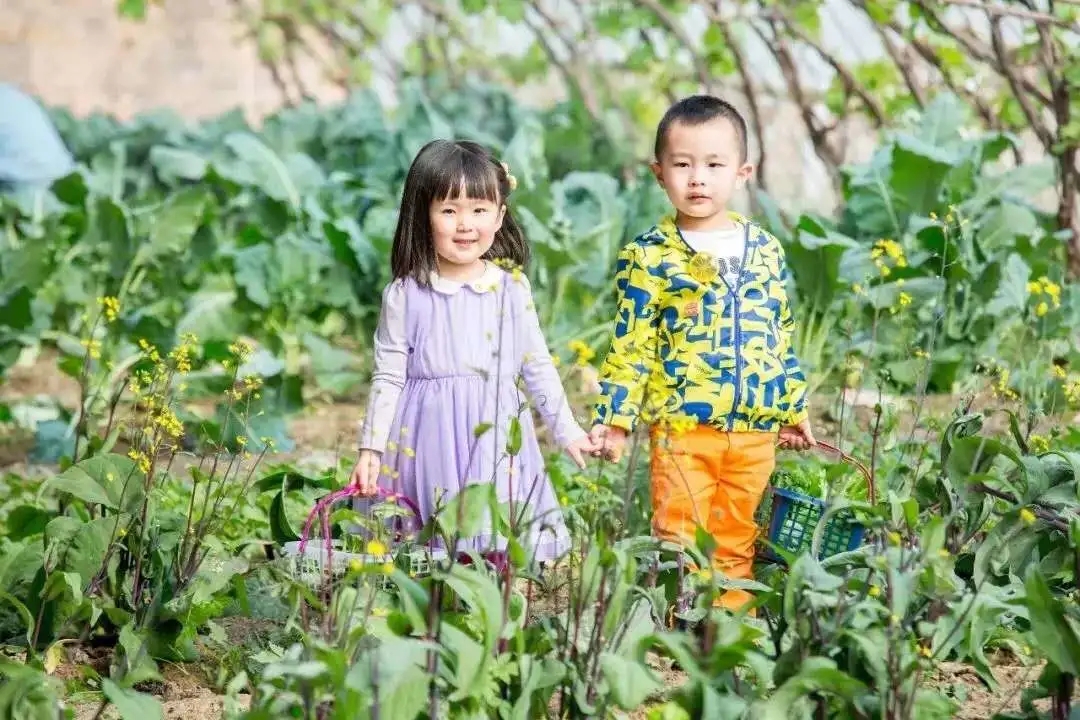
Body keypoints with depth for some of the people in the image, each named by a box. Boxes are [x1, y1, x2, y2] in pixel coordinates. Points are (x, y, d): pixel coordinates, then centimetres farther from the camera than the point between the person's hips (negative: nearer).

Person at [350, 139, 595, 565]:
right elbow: (388, 377, 2)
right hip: (429, 440, -1)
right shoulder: (406, 295, -2)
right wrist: (370, 448, -1)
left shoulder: (511, 289, 3)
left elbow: (537, 366, 11)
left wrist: (568, 432, 12)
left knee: (504, 542, -2)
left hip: (497, 435, 1)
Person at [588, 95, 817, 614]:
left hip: (756, 431, 4)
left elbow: (782, 340, 16)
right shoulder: (649, 256, -3)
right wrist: (615, 418, -8)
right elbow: (630, 346, -3)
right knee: (680, 543, -3)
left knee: (736, 545, 11)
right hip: (681, 428, -4)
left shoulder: (766, 251, 8)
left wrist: (793, 408, 20)